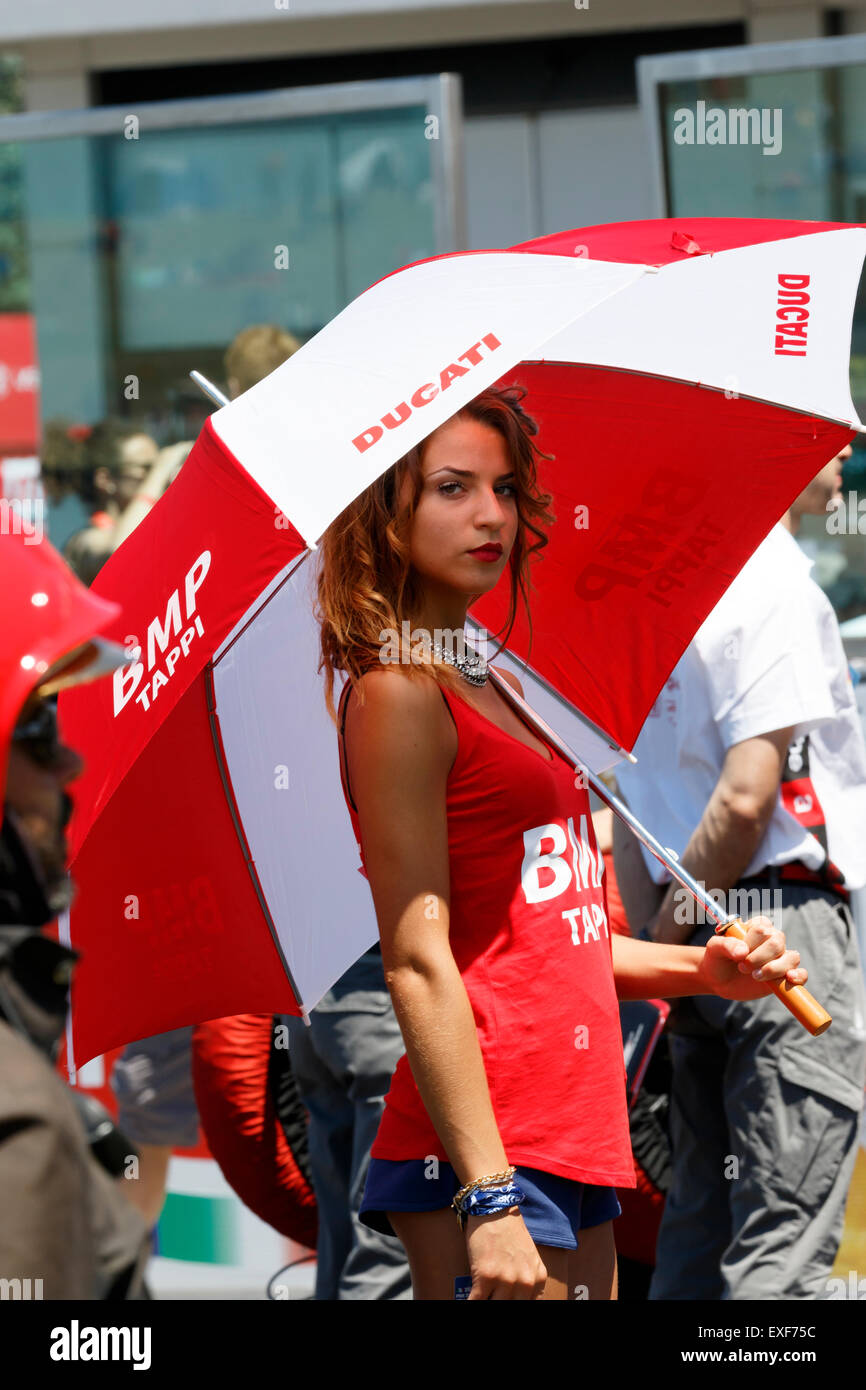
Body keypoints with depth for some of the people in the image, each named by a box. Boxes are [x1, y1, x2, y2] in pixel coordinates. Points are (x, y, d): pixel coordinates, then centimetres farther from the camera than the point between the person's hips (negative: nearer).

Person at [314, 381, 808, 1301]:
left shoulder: (490, 685, 18)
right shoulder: (397, 695, -8)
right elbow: (419, 962, -15)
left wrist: (702, 972, 11)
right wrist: (489, 1197, -21)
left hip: (576, 1139, 9)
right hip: (483, 1150, -9)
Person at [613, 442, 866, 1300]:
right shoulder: (775, 585, -13)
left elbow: (632, 789, 17)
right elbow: (746, 796, -19)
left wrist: (653, 930, 16)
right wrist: (669, 931, -7)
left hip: (700, 939, 9)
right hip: (784, 926, -9)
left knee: (698, 1238, 11)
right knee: (785, 1245, -9)